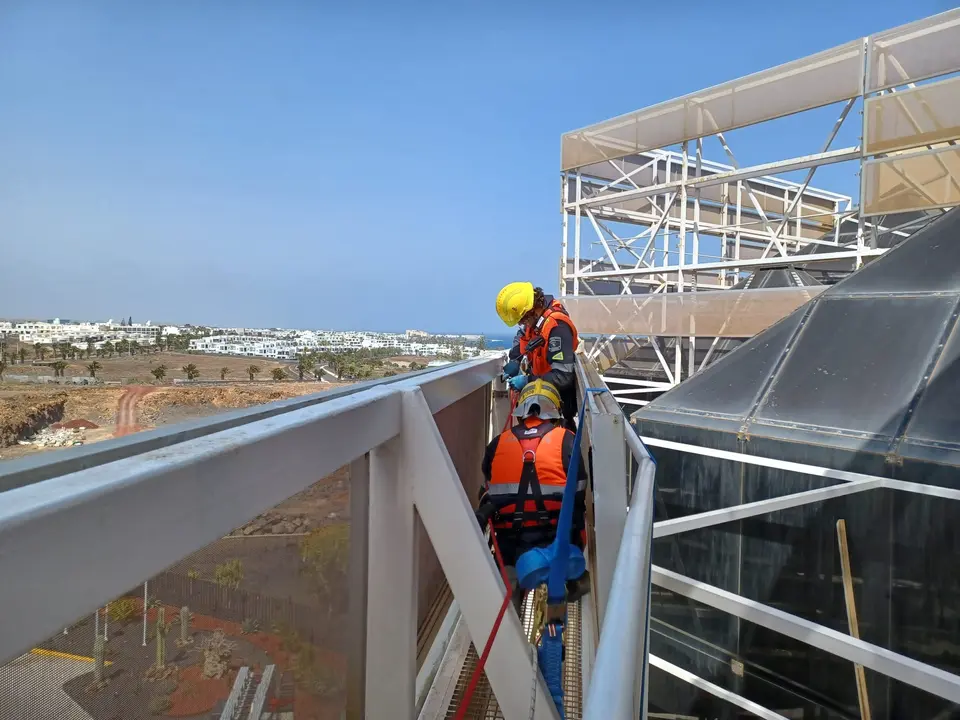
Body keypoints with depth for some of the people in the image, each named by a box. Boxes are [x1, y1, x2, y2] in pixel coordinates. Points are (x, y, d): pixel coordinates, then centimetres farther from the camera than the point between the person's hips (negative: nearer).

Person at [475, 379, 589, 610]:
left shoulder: (498, 443, 3)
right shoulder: (566, 440, -3)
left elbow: (488, 495, 9)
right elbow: (578, 496, 1)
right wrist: (577, 545, 13)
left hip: (510, 543, 1)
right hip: (556, 540, 0)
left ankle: (510, 577, -3)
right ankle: (573, 575, 0)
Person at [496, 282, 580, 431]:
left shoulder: (557, 327, -36)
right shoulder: (534, 313, -11)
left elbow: (563, 376, -36)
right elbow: (522, 335, 12)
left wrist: (528, 381, -32)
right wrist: (514, 360, -4)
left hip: (558, 392, -8)